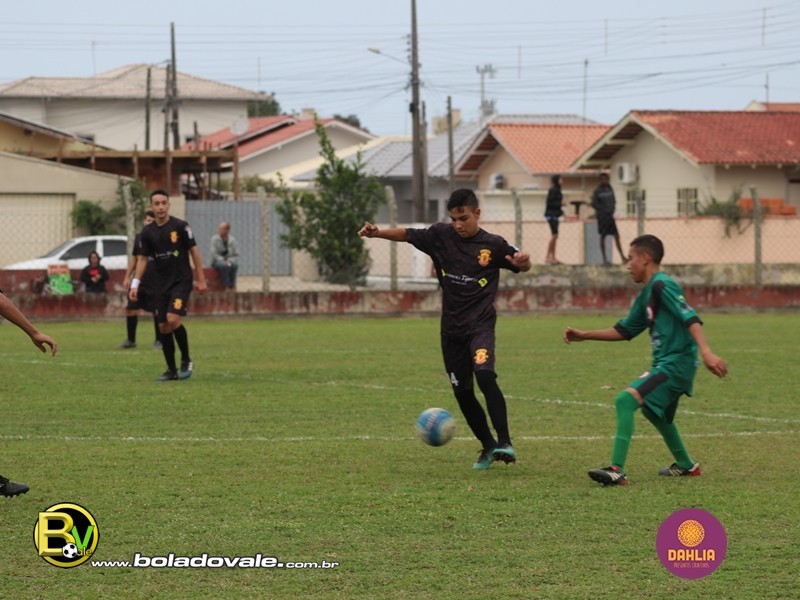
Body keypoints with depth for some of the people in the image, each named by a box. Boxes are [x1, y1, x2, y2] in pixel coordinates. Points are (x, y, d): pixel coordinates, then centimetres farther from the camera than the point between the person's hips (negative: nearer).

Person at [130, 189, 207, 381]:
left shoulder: (180, 227, -7)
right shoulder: (147, 233, 3)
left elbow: (194, 251, -3)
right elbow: (142, 258, 10)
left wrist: (201, 279, -4)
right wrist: (135, 284, 1)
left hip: (181, 281, -4)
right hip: (160, 284, 4)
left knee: (173, 319, -20)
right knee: (163, 326, 3)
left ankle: (186, 360, -2)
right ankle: (171, 370, 13)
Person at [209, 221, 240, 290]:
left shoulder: (232, 240, 1)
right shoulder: (215, 239, -6)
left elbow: (236, 256, 1)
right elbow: (214, 254, -12)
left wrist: (229, 261, -18)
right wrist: (224, 261, -21)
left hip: (229, 262, 2)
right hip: (217, 261, -2)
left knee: (234, 265, -34)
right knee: (223, 265, -38)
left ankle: (232, 286, -30)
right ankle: (227, 286, -32)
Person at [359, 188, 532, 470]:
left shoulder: (493, 245, -5)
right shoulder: (441, 235, 2)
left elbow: (523, 266, 5)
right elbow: (407, 234, 6)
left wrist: (522, 261, -19)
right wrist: (377, 232, -11)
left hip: (480, 323, -4)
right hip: (452, 327, 4)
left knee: (484, 374, -28)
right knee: (462, 392, 7)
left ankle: (504, 443, -28)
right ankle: (488, 447, 25)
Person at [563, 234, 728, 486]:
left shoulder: (662, 285, -13)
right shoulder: (646, 295, 16)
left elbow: (691, 318, -24)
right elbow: (624, 331, 24)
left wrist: (706, 352, -36)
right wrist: (584, 336, 21)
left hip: (676, 363, -11)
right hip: (665, 363, 11)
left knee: (625, 400, -22)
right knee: (653, 410, 33)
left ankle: (617, 470, -27)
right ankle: (685, 465, 50)